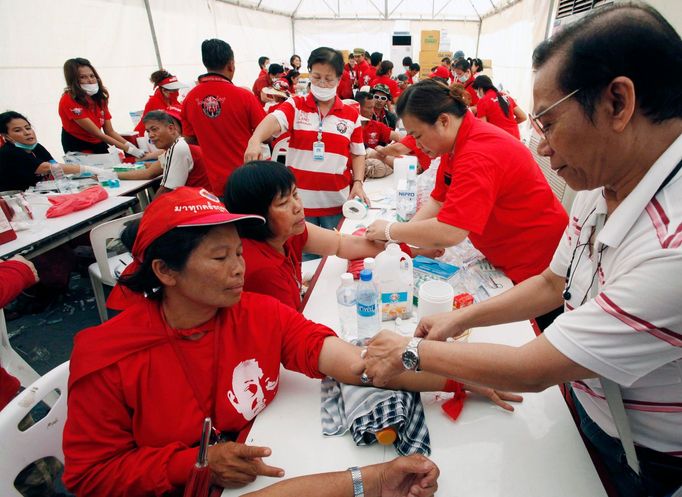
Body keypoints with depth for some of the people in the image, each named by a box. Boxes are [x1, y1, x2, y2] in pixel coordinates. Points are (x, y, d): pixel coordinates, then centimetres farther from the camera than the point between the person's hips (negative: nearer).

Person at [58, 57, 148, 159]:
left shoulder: (100, 96, -2)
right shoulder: (69, 100, -23)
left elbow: (110, 131, -7)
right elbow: (97, 133, -27)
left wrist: (130, 145, -25)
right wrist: (128, 149, -32)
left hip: (99, 144, 6)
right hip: (77, 147, -6)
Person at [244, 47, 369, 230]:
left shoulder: (351, 115, 5)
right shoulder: (295, 106, 0)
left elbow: (358, 154, 11)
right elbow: (274, 120, -20)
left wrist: (358, 183, -5)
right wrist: (255, 140, -40)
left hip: (336, 201, 1)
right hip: (299, 200, -1)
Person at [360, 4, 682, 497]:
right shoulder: (601, 185, -11)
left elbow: (533, 370, -33)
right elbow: (553, 283, 2)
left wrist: (413, 352, -21)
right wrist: (460, 319, -6)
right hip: (587, 403, 6)